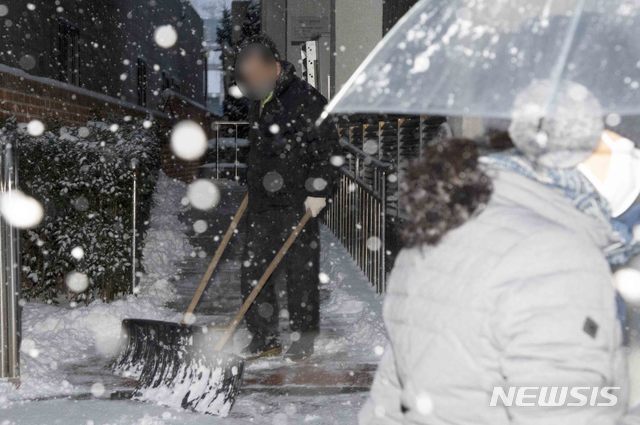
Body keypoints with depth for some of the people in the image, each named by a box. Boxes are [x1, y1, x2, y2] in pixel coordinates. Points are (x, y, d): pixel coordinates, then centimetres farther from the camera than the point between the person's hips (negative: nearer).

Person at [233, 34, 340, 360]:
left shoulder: (306, 99, -11)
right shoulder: (258, 101, 14)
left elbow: (328, 148, -11)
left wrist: (319, 191, -14)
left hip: (297, 202, -7)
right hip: (262, 202, 7)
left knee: (300, 269, -1)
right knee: (253, 270, 6)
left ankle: (304, 337, 12)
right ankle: (264, 337, 16)